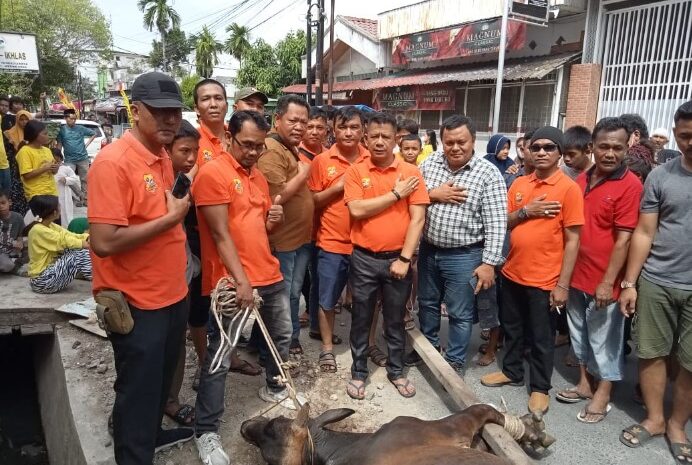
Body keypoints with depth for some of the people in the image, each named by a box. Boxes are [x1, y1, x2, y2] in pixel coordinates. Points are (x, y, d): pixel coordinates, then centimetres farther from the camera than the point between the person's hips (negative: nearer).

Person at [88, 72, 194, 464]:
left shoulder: (163, 158, 7)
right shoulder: (113, 162, -20)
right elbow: (104, 242, -27)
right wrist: (171, 217, -21)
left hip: (173, 295, 9)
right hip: (137, 304, -8)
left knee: (161, 380, 26)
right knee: (139, 389, 9)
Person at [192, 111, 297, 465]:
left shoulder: (258, 176, 14)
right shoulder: (212, 173, -12)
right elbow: (221, 235, -17)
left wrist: (274, 219, -1)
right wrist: (241, 281, -21)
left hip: (269, 274, 9)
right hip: (232, 282, -8)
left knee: (282, 335, 22)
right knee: (220, 359, -1)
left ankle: (274, 388, 46)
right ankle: (206, 432, 13)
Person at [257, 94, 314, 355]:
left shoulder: (291, 149, 13)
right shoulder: (271, 151, -19)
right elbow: (277, 196, -28)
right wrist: (303, 173, -16)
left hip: (301, 237, 9)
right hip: (282, 240, -9)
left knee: (294, 293, 21)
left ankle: (292, 338, 37)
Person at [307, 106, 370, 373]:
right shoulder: (322, 161, -3)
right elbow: (311, 200, -2)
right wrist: (337, 187, -14)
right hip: (332, 243, -1)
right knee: (326, 298, 9)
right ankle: (327, 347, 27)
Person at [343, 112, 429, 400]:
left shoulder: (411, 172, -2)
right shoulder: (355, 172, -2)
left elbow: (418, 218, -6)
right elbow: (357, 210, -16)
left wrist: (405, 258, -11)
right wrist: (395, 194, -13)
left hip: (397, 258, 0)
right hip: (364, 258, 0)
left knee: (395, 319, 15)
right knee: (361, 319, 13)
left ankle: (396, 371, 33)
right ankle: (358, 372, 30)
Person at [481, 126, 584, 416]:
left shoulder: (569, 188, -11)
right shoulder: (519, 184, 6)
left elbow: (572, 240, -12)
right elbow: (503, 224, 7)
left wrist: (563, 284, -14)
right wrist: (526, 211, -13)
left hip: (544, 279, -5)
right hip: (512, 273, 5)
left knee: (541, 338, 10)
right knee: (511, 328, 20)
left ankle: (540, 387, 28)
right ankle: (511, 371, 40)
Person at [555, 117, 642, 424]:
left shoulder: (629, 185, -13)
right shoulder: (581, 179, 6)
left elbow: (624, 239, -16)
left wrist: (608, 282, -18)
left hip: (604, 280, -6)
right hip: (577, 274, 7)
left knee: (604, 338, 8)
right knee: (579, 333, 18)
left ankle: (602, 394, 25)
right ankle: (585, 383, 36)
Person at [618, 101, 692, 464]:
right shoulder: (660, 177, 1)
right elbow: (644, 234, 3)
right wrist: (629, 283, 0)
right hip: (655, 283, 1)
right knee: (651, 353, 9)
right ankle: (654, 418, 27)